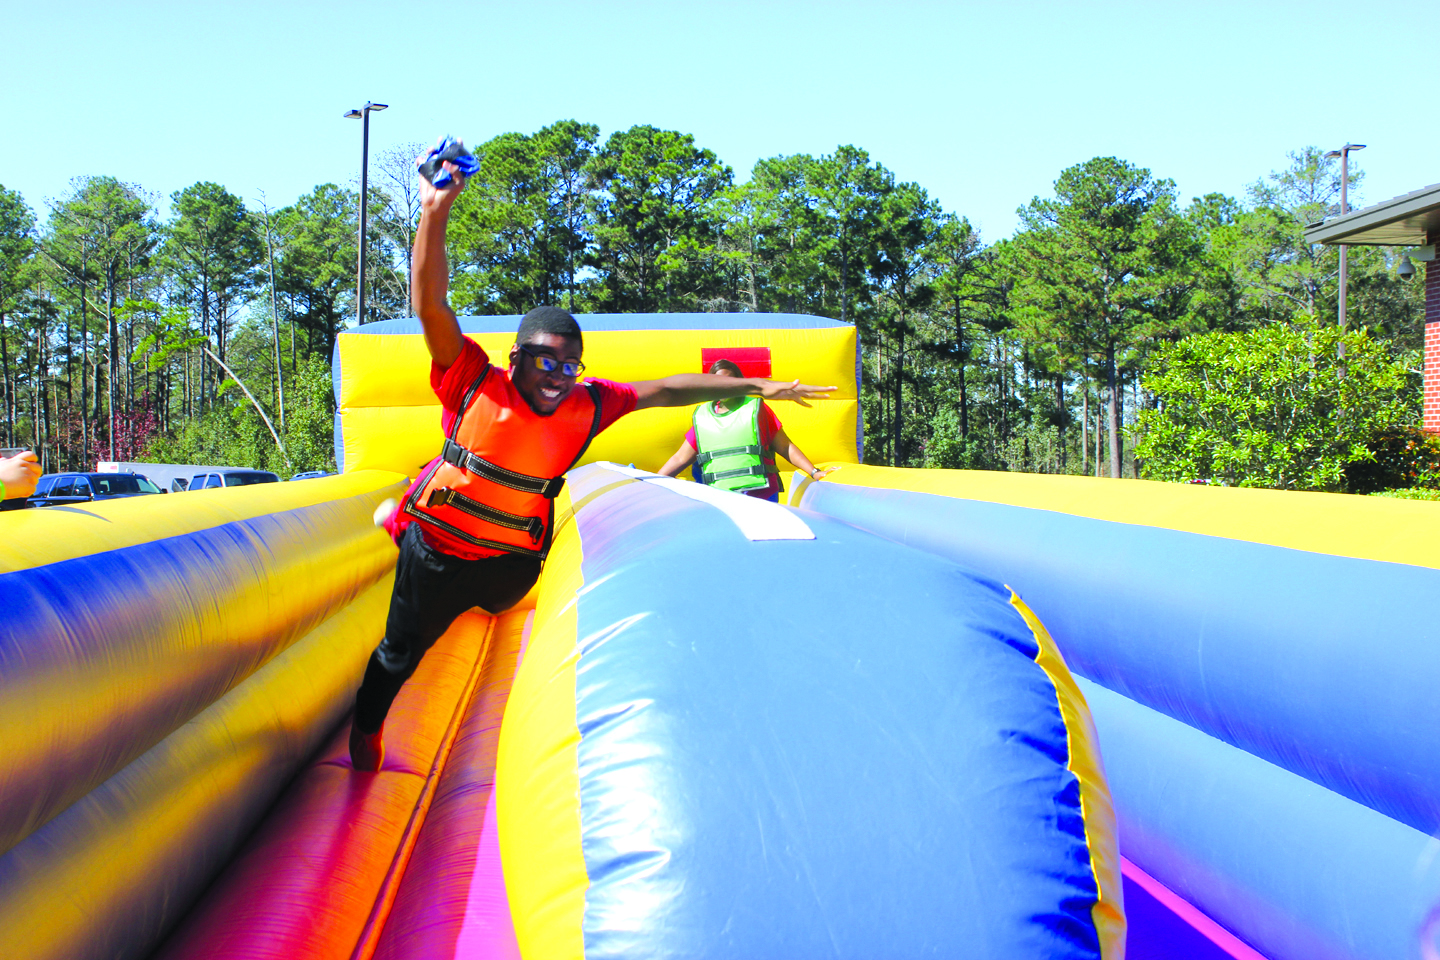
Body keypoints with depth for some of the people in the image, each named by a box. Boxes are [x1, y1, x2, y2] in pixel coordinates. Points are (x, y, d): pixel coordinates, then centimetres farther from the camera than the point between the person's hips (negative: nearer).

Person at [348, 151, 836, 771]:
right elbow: (431, 306, -33)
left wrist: (754, 386, -4)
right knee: (401, 651, 20)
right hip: (435, 551, -1)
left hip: (512, 562, 2)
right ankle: (365, 731, 47)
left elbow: (663, 390, -5)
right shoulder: (476, 384, -23)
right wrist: (435, 215, -44)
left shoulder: (587, 407, -13)